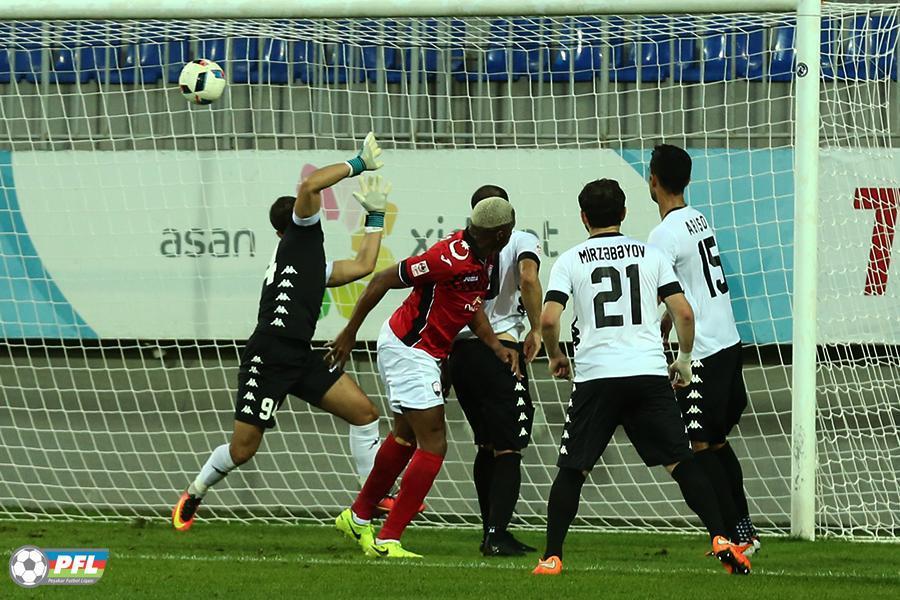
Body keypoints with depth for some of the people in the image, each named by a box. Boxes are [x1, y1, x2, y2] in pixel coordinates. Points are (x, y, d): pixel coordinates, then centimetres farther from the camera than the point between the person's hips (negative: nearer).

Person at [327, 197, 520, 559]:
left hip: (420, 354, 10)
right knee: (433, 444, -11)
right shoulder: (451, 258, -27)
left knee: (407, 436, 24)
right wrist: (349, 334, -12)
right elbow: (383, 280, -20)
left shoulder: (486, 259, 1)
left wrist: (496, 345, 1)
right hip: (409, 350, -10)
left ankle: (358, 518, 40)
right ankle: (387, 540, -8)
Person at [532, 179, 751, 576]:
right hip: (650, 372, 1)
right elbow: (684, 312, 5)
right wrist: (684, 358, 20)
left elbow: (548, 320, -5)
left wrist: (555, 357, 15)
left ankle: (552, 557, 2)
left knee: (572, 469, 7)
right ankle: (721, 540, -6)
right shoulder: (650, 255, 11)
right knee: (681, 462, 4)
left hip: (595, 376, -1)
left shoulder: (570, 261, 6)